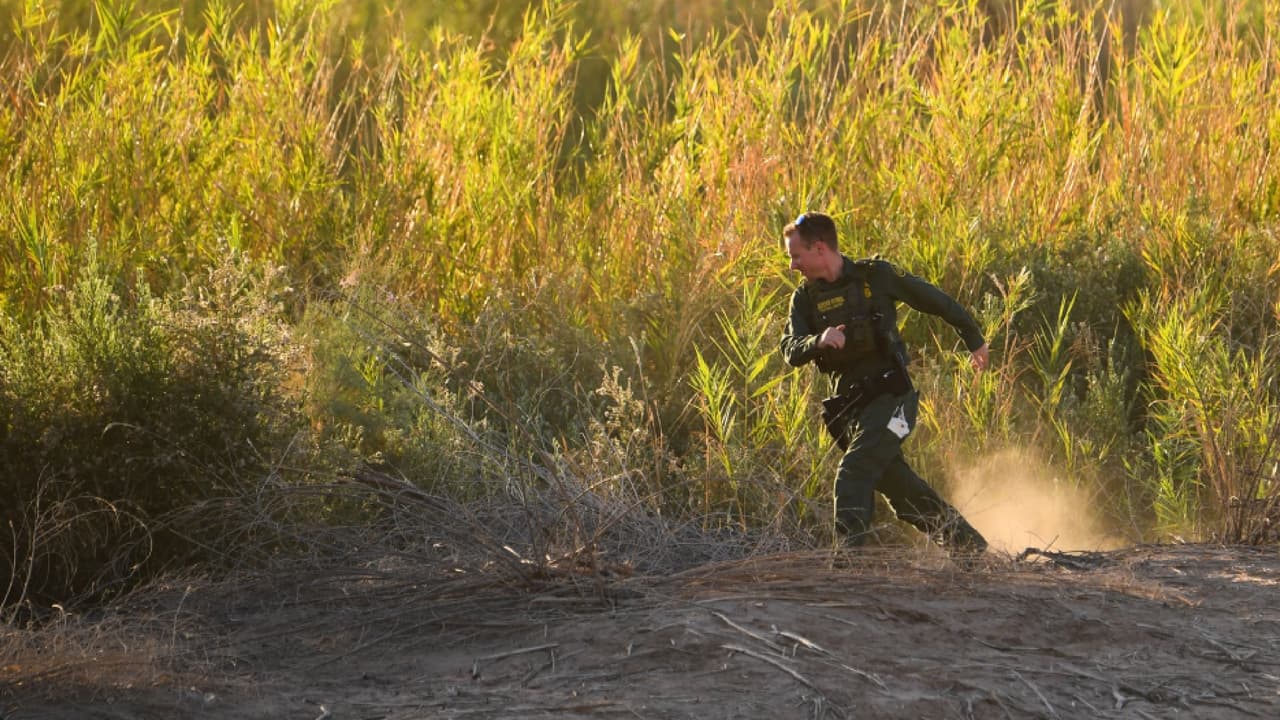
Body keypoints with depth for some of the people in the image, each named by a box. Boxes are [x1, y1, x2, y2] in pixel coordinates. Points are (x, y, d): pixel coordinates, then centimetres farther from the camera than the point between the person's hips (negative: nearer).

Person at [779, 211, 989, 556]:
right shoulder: (805, 298, 7)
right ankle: (969, 544, 30)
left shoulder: (876, 277, -5)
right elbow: (791, 351, -6)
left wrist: (975, 340, 16)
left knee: (853, 473, -23)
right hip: (850, 408, 6)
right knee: (898, 485, 13)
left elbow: (937, 302, 7)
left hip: (891, 396, -6)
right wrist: (819, 341, -28)